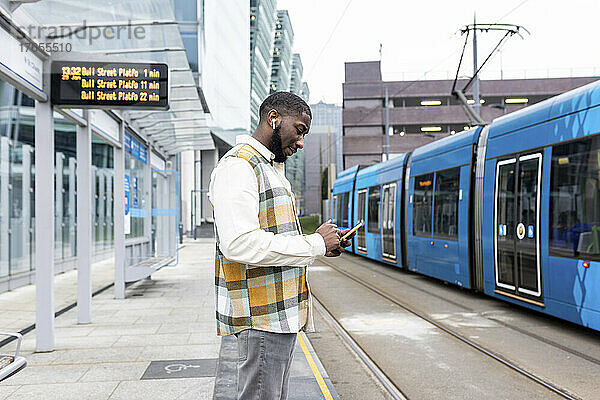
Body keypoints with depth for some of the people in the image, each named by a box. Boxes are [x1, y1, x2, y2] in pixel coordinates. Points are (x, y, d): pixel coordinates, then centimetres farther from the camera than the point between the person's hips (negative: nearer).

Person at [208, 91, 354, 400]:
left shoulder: (271, 169, 22)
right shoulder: (237, 166, -12)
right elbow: (240, 244, -26)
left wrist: (323, 246, 7)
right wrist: (314, 244, -18)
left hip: (282, 313, 10)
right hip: (262, 317, -10)